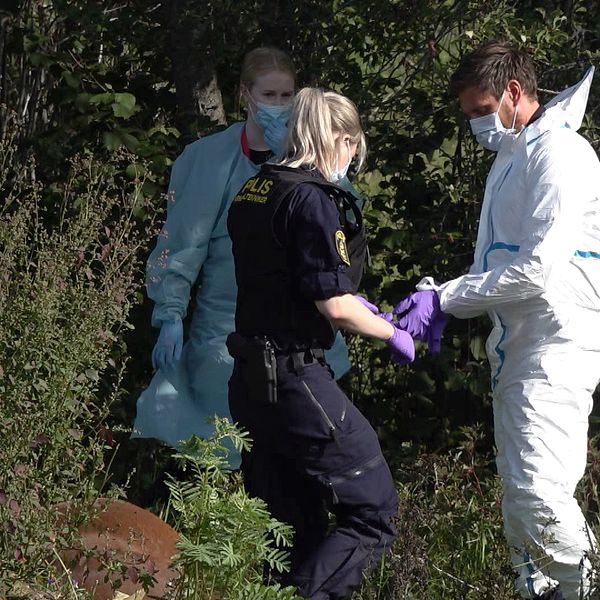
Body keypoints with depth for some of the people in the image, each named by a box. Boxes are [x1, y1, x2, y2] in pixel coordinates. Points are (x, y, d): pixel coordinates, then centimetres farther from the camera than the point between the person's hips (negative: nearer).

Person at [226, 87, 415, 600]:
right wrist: (393, 333, -2)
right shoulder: (312, 199, -14)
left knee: (293, 527, 15)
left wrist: (347, 298, 24)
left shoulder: (252, 192, 12)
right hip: (294, 379, -9)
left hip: (251, 379, 9)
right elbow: (335, 305, -17)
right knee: (373, 515, -3)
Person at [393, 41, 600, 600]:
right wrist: (440, 303, 4)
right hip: (515, 349, 10)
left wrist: (443, 297, -14)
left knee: (538, 497, -21)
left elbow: (540, 267, -20)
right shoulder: (507, 162, 19)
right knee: (518, 503, 9)